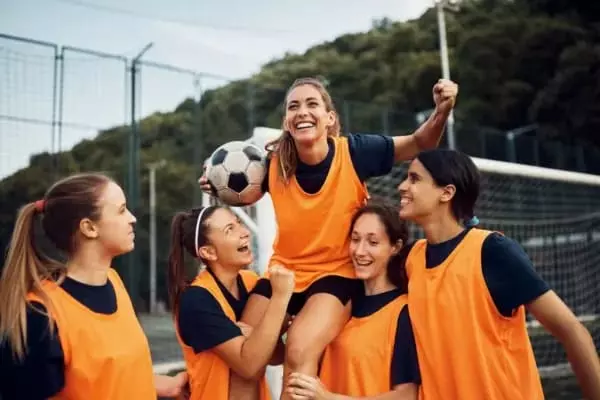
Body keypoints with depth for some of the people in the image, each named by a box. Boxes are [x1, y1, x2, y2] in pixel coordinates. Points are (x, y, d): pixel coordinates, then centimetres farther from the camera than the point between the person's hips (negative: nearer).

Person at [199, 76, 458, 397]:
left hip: (337, 272, -3)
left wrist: (441, 111, -24)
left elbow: (420, 144, -4)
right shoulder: (274, 162, -12)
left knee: (299, 350, -27)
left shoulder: (353, 151, -18)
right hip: (283, 271, 4)